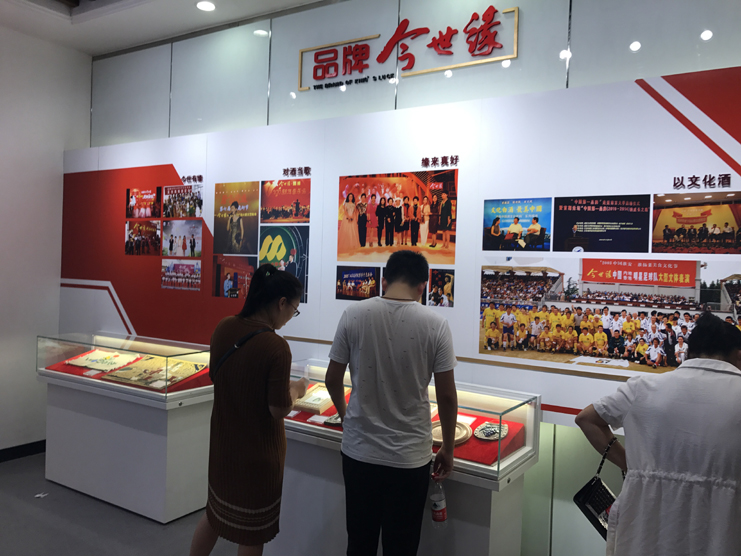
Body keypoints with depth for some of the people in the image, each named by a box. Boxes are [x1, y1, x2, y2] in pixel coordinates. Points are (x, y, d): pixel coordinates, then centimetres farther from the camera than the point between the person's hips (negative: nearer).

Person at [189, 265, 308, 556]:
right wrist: (295, 389, -1)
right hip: (258, 452, -6)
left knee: (215, 511, 27)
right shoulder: (276, 346, -27)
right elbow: (279, 409, -22)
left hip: (222, 442, 6)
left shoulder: (223, 328, -8)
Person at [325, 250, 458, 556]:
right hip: (410, 458, -1)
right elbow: (446, 396, -8)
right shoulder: (435, 324, -12)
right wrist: (448, 449, 7)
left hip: (359, 451, 2)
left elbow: (333, 379, 1)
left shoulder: (354, 315, -8)